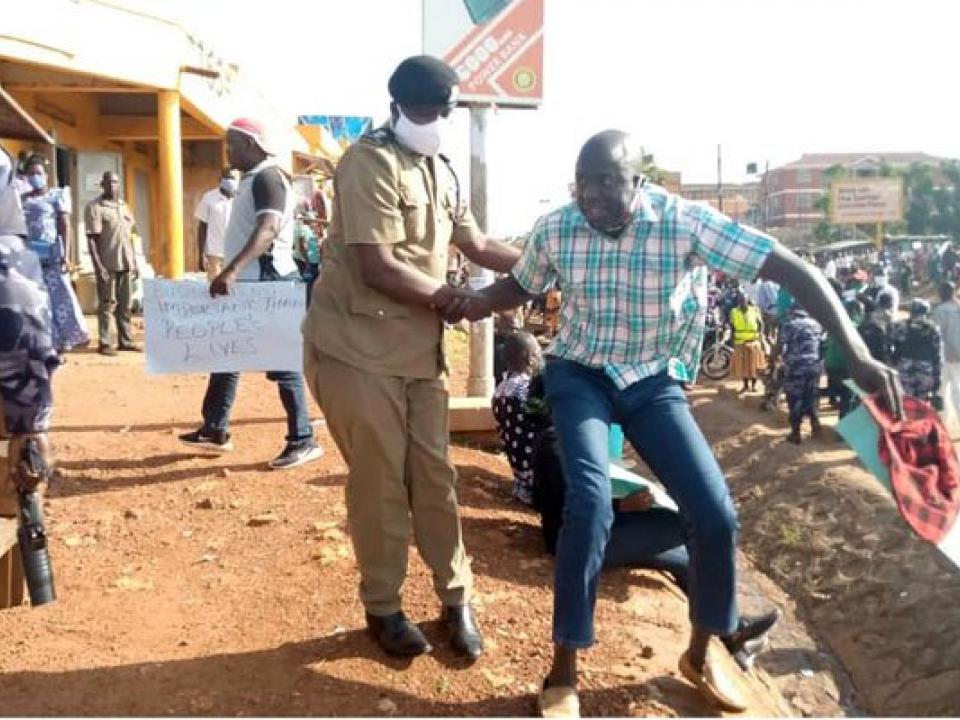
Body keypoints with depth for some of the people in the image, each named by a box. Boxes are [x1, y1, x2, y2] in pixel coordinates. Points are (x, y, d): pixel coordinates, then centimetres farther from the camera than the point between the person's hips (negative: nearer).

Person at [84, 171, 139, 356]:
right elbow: (91, 239, -10)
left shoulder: (124, 206, 15)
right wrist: (98, 266, -17)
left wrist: (135, 263, 13)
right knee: (107, 304, -1)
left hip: (126, 264, 6)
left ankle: (126, 340, 16)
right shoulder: (94, 207, -5)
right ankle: (105, 343, 4)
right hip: (107, 264, -6)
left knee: (125, 305, 9)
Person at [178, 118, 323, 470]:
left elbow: (268, 230, -32)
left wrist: (230, 271, -42)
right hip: (247, 282, 10)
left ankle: (303, 441, 1)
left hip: (267, 282, -10)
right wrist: (231, 274, 25)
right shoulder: (251, 179, 16)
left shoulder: (267, 177, -15)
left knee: (280, 362, -6)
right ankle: (215, 431, 25)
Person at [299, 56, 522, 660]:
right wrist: (450, 298, -9)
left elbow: (478, 246, 20)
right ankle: (383, 608, 19)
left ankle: (457, 600, 23)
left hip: (419, 348, 7)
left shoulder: (442, 172, 12)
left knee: (435, 475, 9)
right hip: (358, 348, -7)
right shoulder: (370, 163, -14)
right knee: (380, 481, 1)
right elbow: (379, 269, -21)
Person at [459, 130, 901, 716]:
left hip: (654, 381, 1)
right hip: (580, 375, 0)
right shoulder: (554, 230, -14)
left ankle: (701, 654, 20)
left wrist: (858, 355, -34)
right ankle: (564, 673, -7)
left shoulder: (685, 221, -22)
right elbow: (520, 287, 8)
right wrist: (457, 306, -13)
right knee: (591, 503, -25)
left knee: (716, 514, -9)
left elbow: (792, 268, -24)